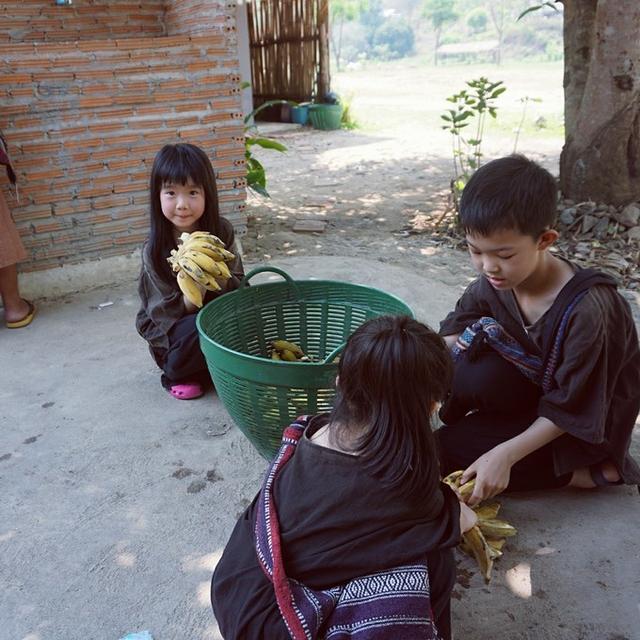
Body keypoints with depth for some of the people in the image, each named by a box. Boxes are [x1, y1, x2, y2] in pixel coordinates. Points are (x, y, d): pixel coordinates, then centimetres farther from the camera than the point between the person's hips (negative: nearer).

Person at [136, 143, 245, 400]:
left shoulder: (221, 232, -11)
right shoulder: (155, 251, -18)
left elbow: (239, 289, -8)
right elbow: (166, 314, -17)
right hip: (170, 336, -4)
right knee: (200, 327, -33)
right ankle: (176, 375, -3)